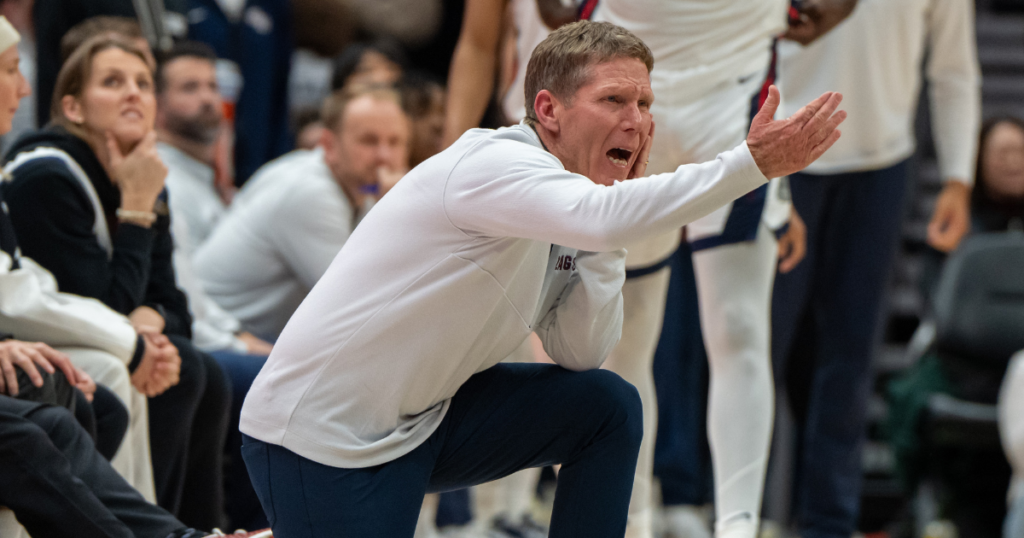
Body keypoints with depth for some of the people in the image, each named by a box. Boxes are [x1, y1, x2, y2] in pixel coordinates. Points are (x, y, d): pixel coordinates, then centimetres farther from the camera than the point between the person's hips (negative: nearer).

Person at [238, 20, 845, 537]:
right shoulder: (494, 163, -20)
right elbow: (598, 218, -41)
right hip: (321, 438, -9)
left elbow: (582, 354, 0)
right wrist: (754, 163, -38)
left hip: (421, 420, 9)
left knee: (608, 405, 0)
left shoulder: (558, 218, 8)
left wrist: (609, 240, -7)